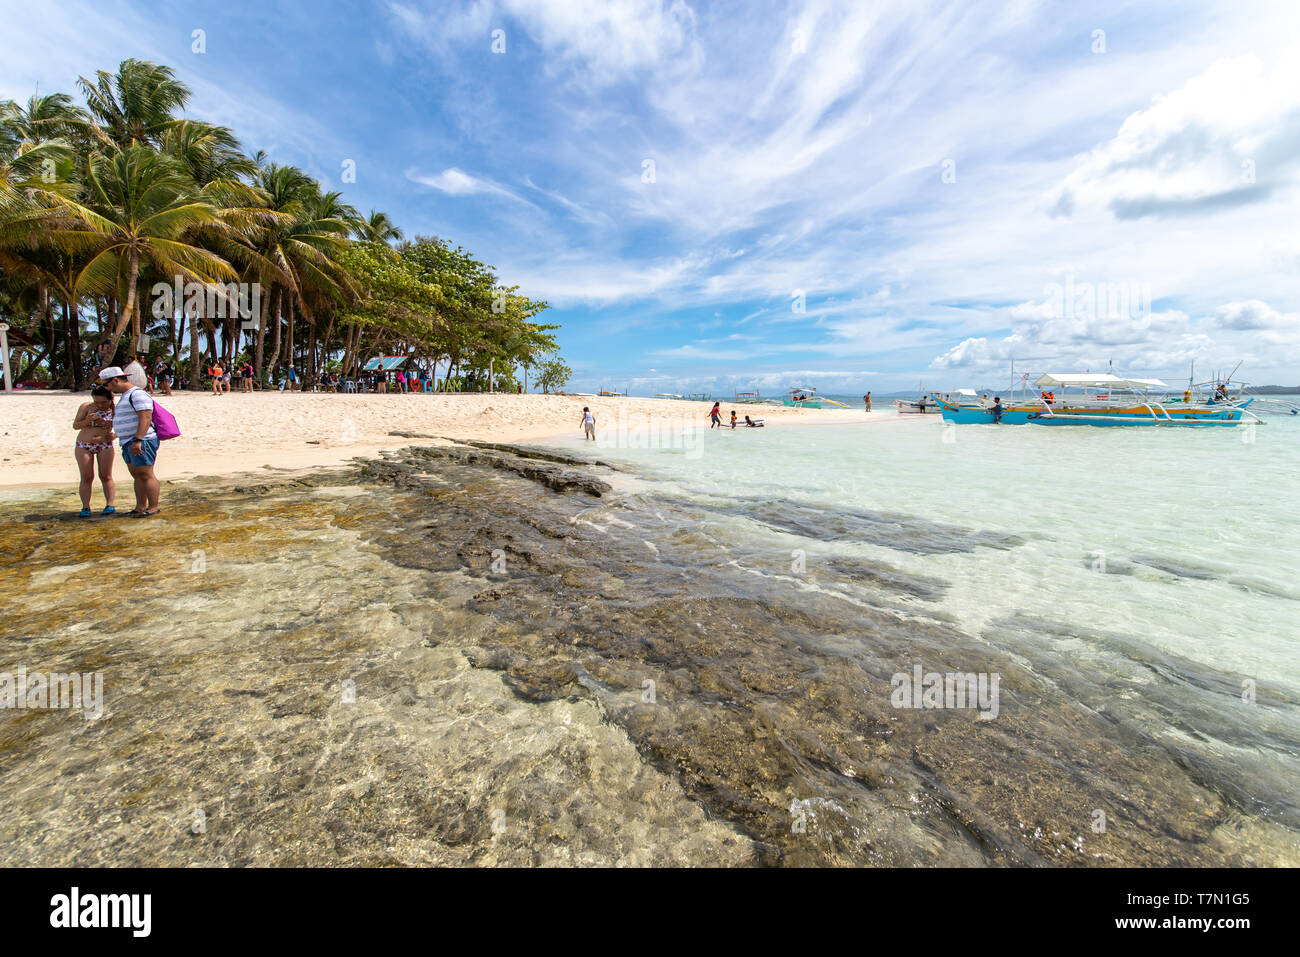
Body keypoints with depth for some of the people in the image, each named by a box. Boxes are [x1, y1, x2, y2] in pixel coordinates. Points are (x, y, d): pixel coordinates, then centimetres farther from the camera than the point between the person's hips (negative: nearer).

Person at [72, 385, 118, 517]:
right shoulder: (86, 407, -2)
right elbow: (75, 425, 1)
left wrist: (113, 435, -14)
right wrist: (87, 421, -20)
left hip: (105, 446, -1)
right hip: (83, 446, 1)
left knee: (106, 476, -2)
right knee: (86, 477, 0)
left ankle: (110, 505, -4)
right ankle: (85, 507, 1)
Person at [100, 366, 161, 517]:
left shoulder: (137, 394, -12)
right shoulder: (125, 396, 22)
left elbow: (146, 418, -23)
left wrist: (138, 440, -27)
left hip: (141, 442, -11)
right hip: (128, 442, 11)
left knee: (146, 475, -9)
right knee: (137, 475, 10)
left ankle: (153, 507, -7)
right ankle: (141, 507, 14)